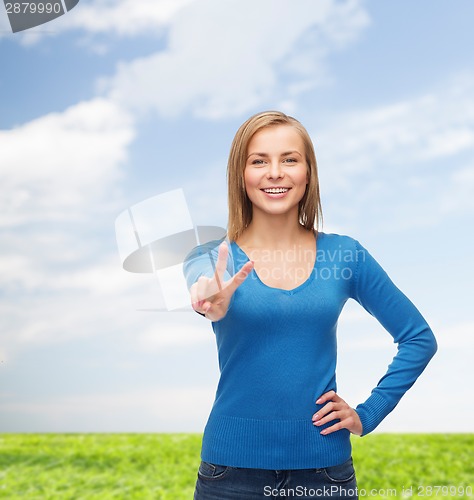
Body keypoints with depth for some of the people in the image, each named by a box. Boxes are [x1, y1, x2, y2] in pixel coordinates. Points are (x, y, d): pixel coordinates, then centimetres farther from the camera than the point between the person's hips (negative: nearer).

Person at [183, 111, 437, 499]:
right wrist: (213, 301, -50)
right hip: (233, 467, 0)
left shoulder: (344, 255, -2)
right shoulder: (214, 258, -5)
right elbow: (200, 283, -29)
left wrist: (368, 414, -2)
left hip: (324, 467, 1)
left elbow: (419, 338, 5)